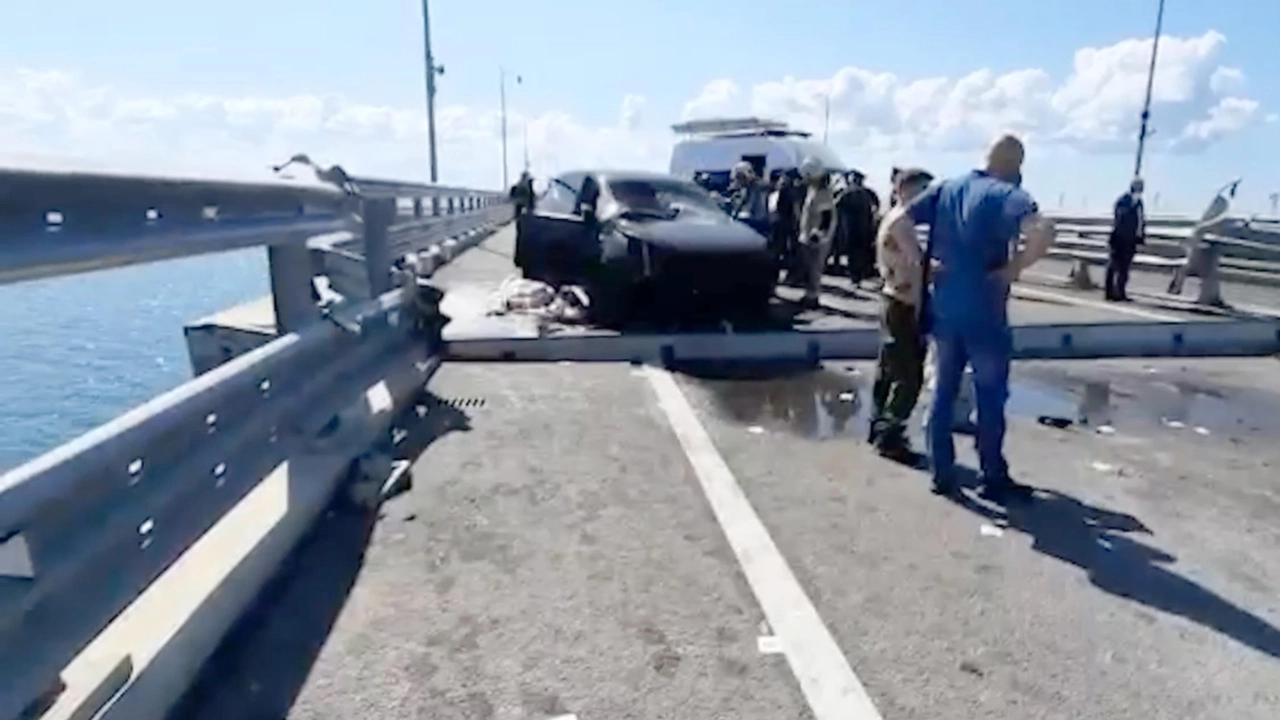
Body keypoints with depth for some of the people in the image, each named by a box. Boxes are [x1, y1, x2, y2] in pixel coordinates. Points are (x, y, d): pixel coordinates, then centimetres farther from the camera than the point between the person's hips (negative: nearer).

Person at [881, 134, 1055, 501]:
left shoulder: (945, 188, 6)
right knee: (991, 398, 10)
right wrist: (1012, 269, -15)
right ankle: (994, 479, 22)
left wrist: (923, 261, -1)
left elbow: (897, 220, -2)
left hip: (943, 311, 5)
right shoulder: (1008, 194, -10)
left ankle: (942, 475, 21)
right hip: (985, 315, -4)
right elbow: (1043, 233, -29)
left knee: (943, 393, 14)